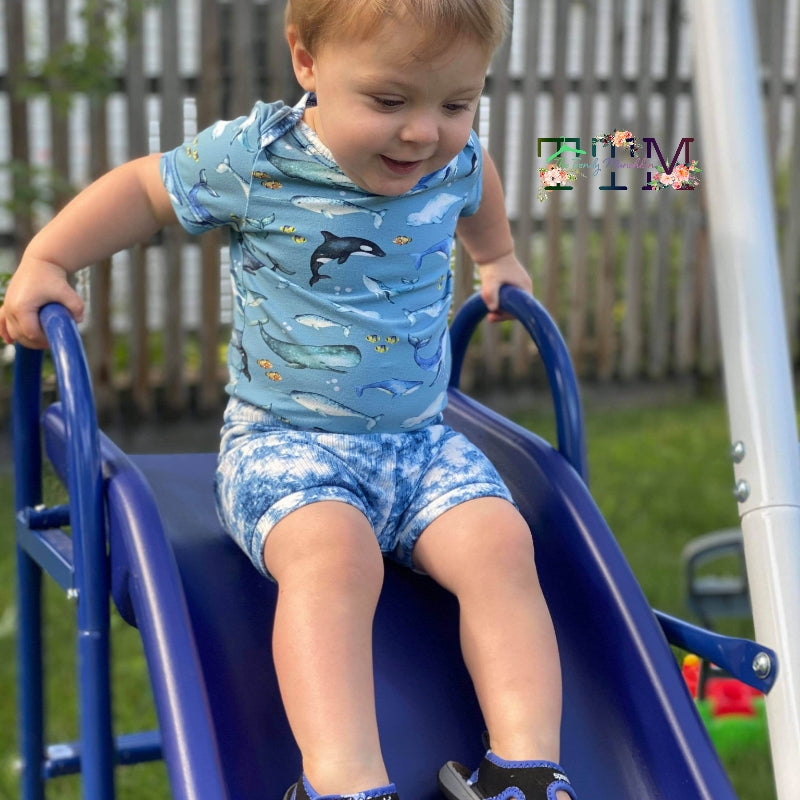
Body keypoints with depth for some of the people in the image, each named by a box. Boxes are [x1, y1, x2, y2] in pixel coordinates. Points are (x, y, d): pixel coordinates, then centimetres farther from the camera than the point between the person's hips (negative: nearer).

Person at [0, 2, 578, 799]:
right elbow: (143, 188, 6)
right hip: (282, 441, -4)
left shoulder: (455, 160, 1)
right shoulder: (253, 159, -12)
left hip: (420, 441, 4)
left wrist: (497, 261, 43)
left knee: (500, 545, -22)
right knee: (331, 553, -35)